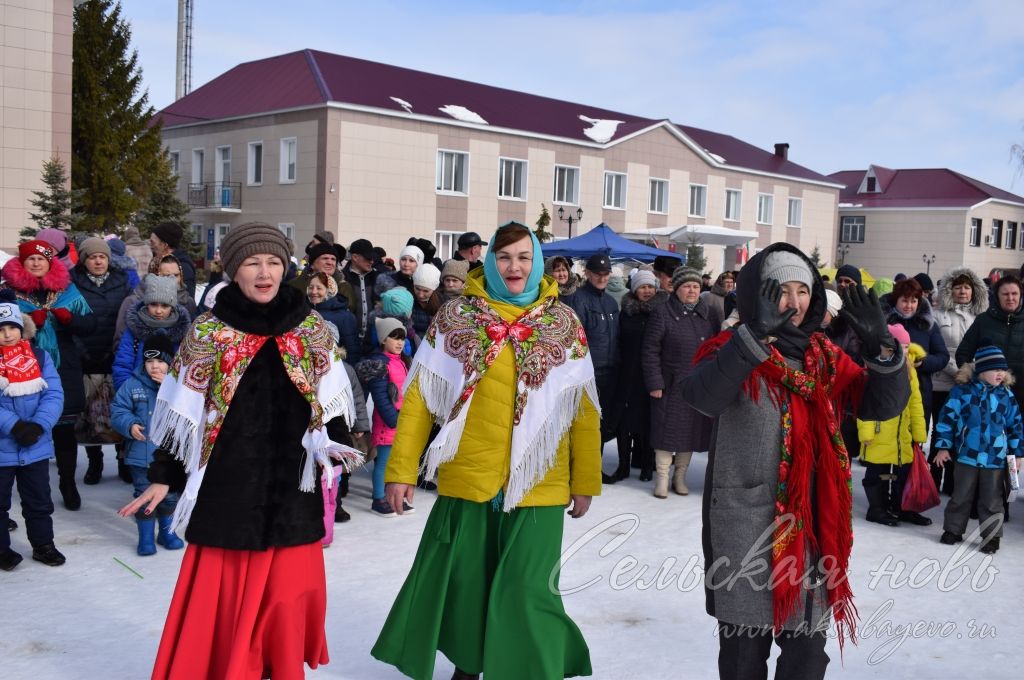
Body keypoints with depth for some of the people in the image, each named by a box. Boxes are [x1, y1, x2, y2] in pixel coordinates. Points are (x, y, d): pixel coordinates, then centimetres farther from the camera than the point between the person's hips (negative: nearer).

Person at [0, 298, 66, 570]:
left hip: (36, 446, 2)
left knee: (39, 501, 14)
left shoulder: (40, 357, 0)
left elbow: (54, 395, -6)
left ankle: (43, 545, 29)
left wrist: (39, 426, -20)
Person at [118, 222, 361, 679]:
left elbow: (330, 407, 9)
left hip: (292, 487, 2)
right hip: (227, 488, -1)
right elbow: (183, 414, 4)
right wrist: (163, 477, 3)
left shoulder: (313, 329, 3)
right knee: (222, 601, 3)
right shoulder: (208, 332, -1)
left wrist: (330, 447, -7)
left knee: (287, 599, 6)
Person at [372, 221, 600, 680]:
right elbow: (419, 396, 1)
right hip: (465, 479, 1)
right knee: (463, 581, 12)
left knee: (526, 590, -1)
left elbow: (583, 408, 5)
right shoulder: (455, 316, 2)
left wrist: (585, 481, 5)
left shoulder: (563, 323, 4)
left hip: (535, 484, -1)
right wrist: (400, 469, -3)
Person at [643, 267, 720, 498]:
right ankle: (662, 477, 13)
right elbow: (650, 351, -5)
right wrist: (654, 383, -10)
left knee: (692, 431, 10)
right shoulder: (663, 313, -4)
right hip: (670, 385, -4)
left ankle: (680, 476, 24)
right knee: (667, 430, 1)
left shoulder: (710, 314, 8)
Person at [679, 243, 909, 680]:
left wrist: (881, 346, -16)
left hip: (813, 523, 4)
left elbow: (884, 404, 1)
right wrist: (758, 335, -37)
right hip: (745, 523, -4)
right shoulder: (733, 351, -7)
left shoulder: (826, 357, 9)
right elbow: (701, 396, -27)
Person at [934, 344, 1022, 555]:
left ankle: (991, 536, 20)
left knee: (991, 500, 9)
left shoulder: (1006, 395, 1)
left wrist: (1017, 453, 7)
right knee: (961, 496, 12)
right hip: (966, 456, -1)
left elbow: (1015, 424, 8)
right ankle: (953, 529, 25)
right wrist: (943, 446, -3)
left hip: (996, 459, 1)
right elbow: (947, 418, -2)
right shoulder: (963, 391, -5)